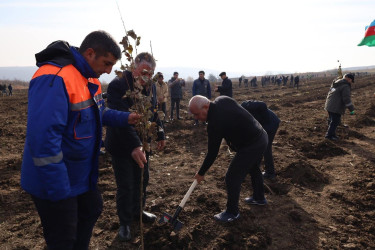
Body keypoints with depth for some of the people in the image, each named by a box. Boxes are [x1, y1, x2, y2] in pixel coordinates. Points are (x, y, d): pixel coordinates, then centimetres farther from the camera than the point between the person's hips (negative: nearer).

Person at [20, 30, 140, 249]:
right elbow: (43, 137, -33)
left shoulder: (90, 78, 4)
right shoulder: (54, 79, -28)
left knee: (92, 210, 28)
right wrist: (58, 189, -28)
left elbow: (98, 112, 19)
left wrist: (125, 118, 3)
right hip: (56, 182, -10)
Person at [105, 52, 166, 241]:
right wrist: (134, 145, -42)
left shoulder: (151, 87, 2)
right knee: (125, 186, 3)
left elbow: (154, 113, 15)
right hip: (122, 146, -7)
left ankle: (137, 211, 41)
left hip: (142, 144, 7)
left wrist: (160, 135, 17)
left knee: (142, 180, 18)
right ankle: (125, 223, 24)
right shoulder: (117, 85, -22)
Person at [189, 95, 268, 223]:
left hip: (251, 147, -10)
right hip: (262, 136, 10)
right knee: (254, 169, 29)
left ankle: (232, 212, 16)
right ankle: (259, 198, 50)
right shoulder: (222, 100, -4)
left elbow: (212, 153, -20)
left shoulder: (215, 122, -27)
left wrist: (201, 173, -6)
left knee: (232, 178, -1)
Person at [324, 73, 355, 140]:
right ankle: (329, 135, 6)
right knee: (335, 122, 1)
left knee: (331, 120, 17)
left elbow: (330, 93, 23)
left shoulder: (336, 84, 14)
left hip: (329, 105, 9)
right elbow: (346, 99, -18)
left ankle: (332, 134, 25)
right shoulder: (346, 86, -13)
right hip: (336, 107, -9)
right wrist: (351, 109, -10)